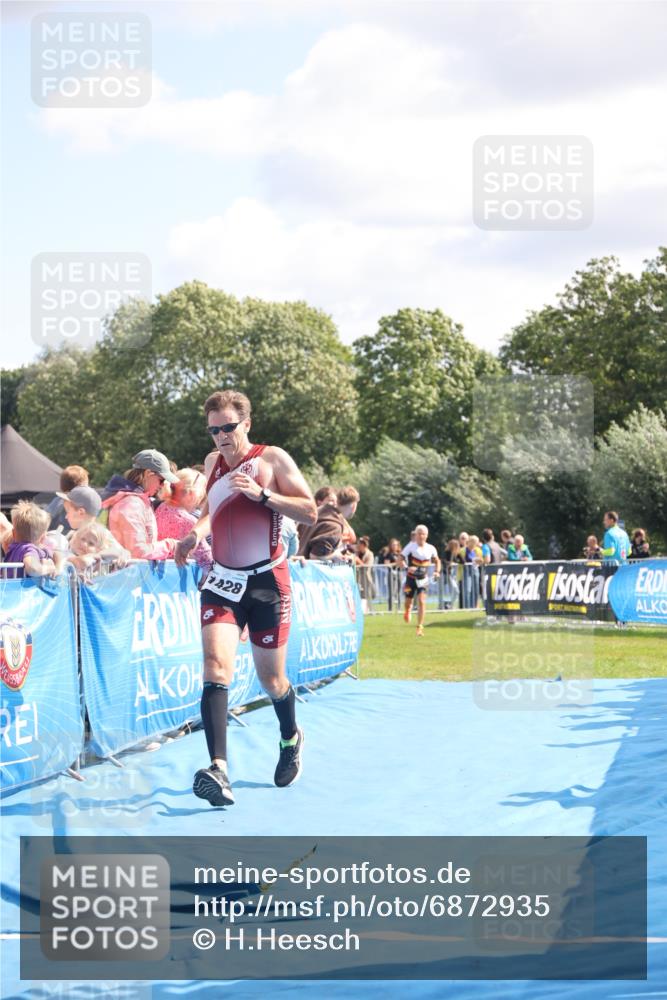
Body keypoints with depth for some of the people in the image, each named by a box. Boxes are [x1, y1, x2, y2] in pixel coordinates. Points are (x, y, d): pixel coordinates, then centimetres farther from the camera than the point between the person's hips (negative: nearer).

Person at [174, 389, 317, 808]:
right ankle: (219, 770, -30)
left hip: (267, 581, -3)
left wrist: (261, 493, -21)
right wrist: (199, 531, 6)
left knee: (271, 679, 10)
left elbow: (310, 512, -10)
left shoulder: (273, 459, -6)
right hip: (223, 581, 3)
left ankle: (292, 738, 43)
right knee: (216, 665, -19)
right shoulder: (213, 463, 10)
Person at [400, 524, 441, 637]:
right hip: (411, 578, -1)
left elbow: (437, 561, 17)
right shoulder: (411, 546, -10)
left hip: (423, 579, 1)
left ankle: (420, 627, -10)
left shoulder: (431, 548, 0)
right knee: (408, 601, 10)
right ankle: (407, 610, 50)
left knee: (421, 602, -14)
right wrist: (407, 567, -30)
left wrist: (437, 571, 0)